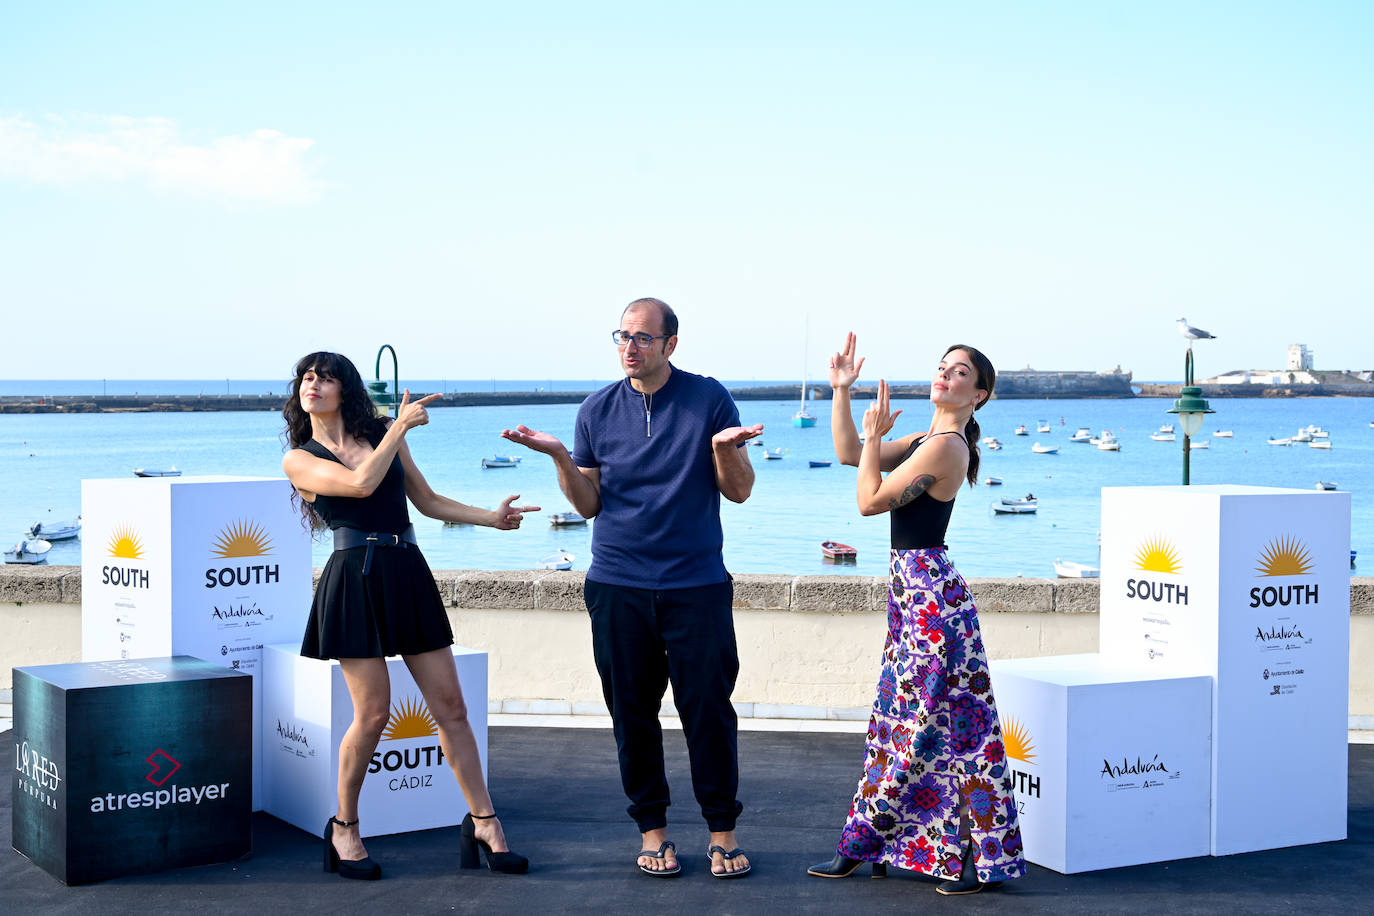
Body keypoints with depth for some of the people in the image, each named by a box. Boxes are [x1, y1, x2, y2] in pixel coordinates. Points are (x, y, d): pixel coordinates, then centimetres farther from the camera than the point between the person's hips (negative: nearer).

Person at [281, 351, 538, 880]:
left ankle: (483, 823, 11)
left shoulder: (381, 433, 15)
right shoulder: (299, 459, 3)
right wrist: (402, 427, -8)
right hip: (354, 582, -4)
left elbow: (428, 501, 18)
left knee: (450, 705, 3)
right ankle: (344, 829, 14)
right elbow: (360, 483, -15)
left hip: (408, 577, 4)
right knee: (373, 712, -6)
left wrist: (493, 517, 8)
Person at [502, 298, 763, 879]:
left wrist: (724, 447, -18)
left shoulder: (709, 399, 1)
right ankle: (651, 829, 20)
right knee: (632, 712, 6)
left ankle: (722, 831, 12)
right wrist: (559, 457, -8)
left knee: (708, 708, -2)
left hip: (697, 583, -2)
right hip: (618, 585, 2)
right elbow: (588, 504, 8)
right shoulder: (597, 410, 7)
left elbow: (739, 491, 1)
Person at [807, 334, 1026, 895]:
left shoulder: (944, 447, -16)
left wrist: (874, 434, -8)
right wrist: (841, 391, 11)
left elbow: (870, 500, -15)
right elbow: (849, 453, 19)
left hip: (929, 594, -10)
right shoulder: (927, 441, 14)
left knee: (916, 725, -2)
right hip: (914, 589, 10)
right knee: (899, 722, 14)